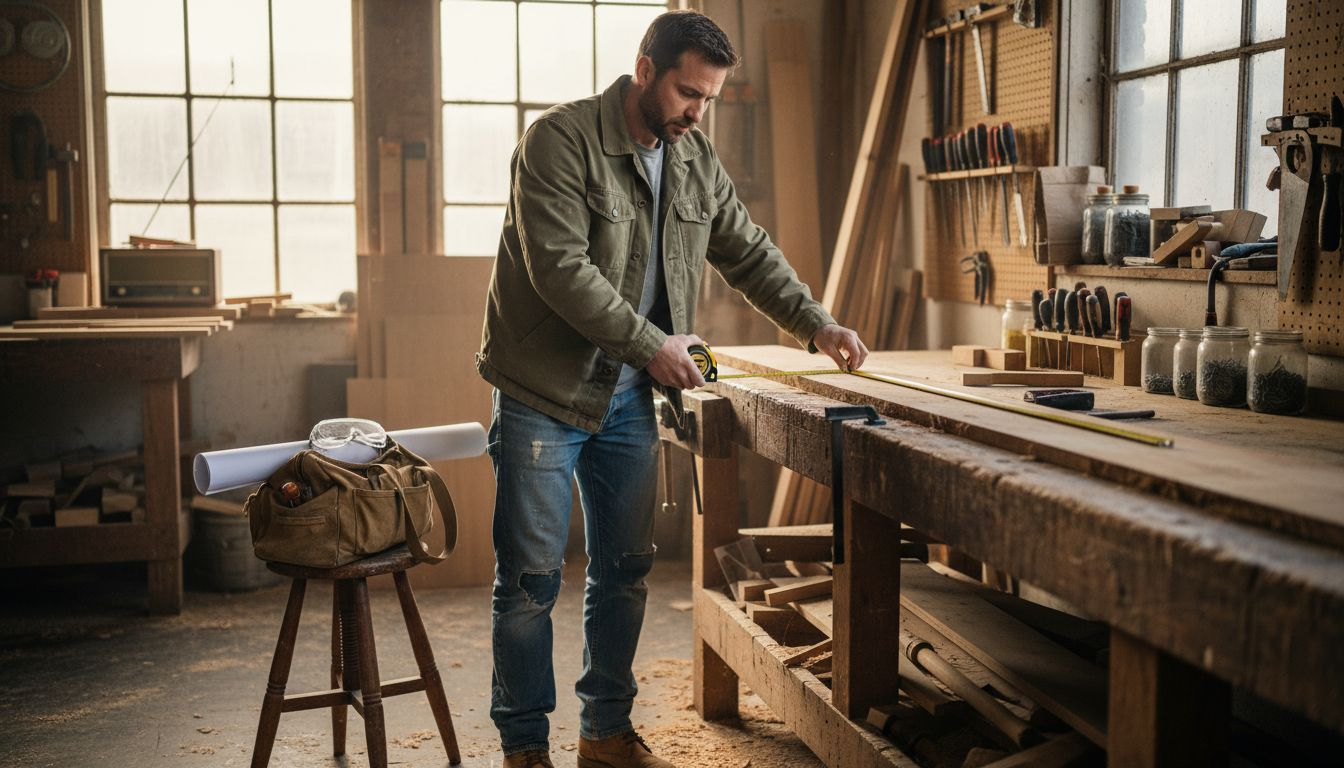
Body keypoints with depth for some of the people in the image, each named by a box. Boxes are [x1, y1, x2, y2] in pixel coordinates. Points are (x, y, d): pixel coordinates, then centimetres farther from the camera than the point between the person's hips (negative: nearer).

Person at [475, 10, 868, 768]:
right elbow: (561, 268, -23)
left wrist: (818, 326, 5)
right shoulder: (560, 140, -14)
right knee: (532, 577, 0)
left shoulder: (697, 159, 7)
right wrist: (651, 344, -21)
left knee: (626, 568, 11)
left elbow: (750, 253, 15)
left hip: (630, 395, 6)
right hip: (545, 393, -6)